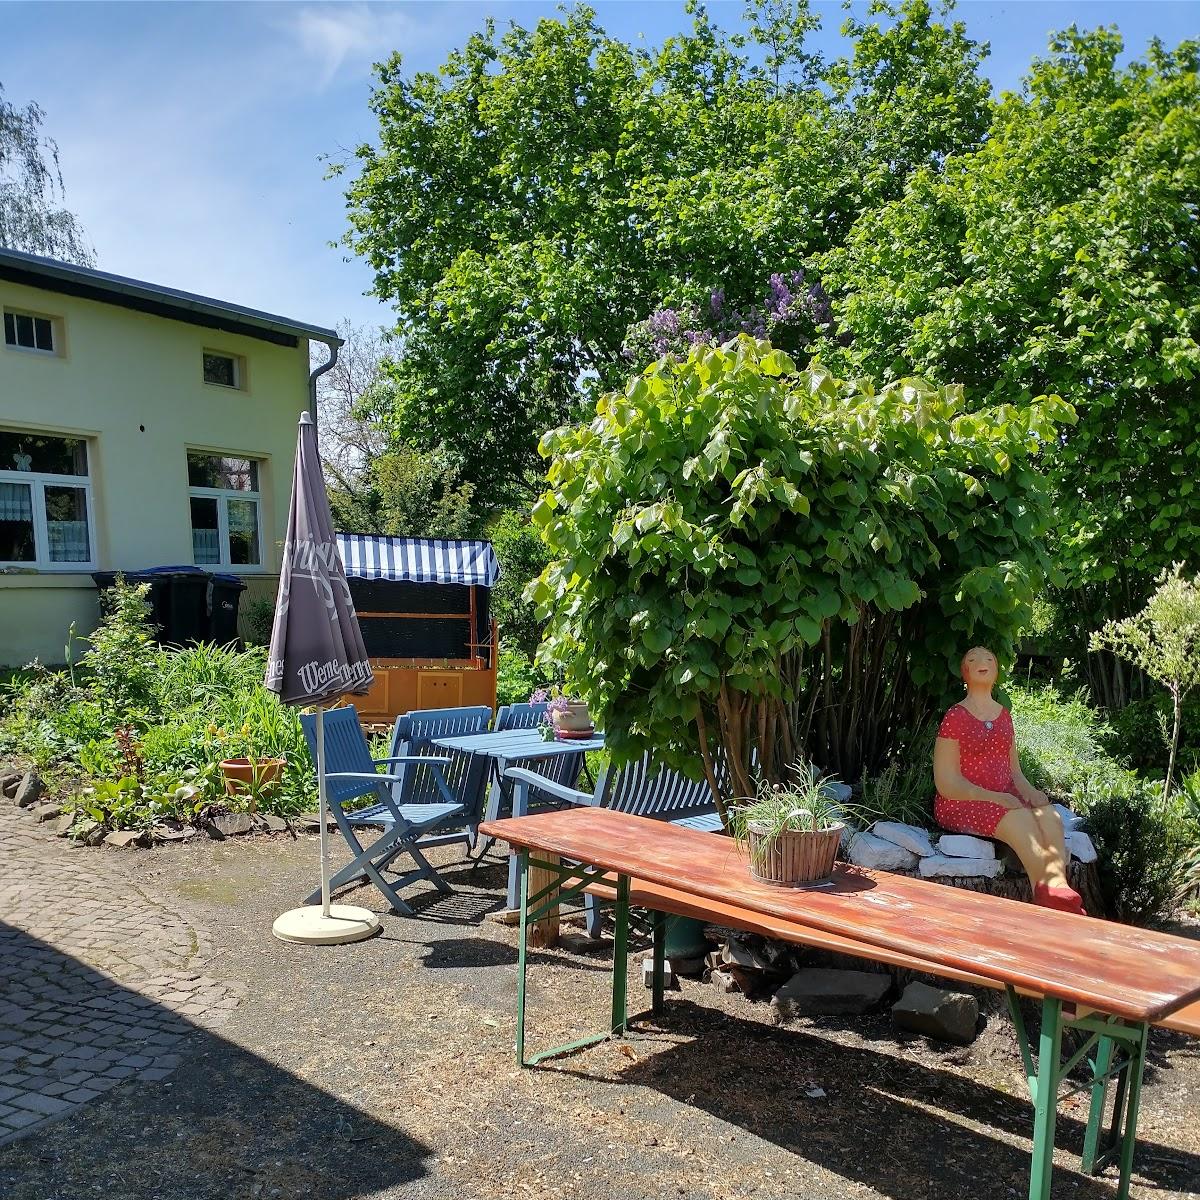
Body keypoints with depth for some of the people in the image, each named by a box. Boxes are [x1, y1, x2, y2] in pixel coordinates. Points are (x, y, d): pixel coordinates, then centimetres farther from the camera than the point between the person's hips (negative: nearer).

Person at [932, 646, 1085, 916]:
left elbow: (1014, 771, 20)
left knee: (1049, 816, -27)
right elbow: (947, 783, -7)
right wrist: (994, 798, -18)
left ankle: (1057, 886, -47)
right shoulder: (955, 717, -2)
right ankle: (1047, 892, -38)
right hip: (962, 803, -5)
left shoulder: (1004, 715, 19)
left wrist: (1028, 790, -3)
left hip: (1005, 797, 5)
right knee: (1021, 819, -33)